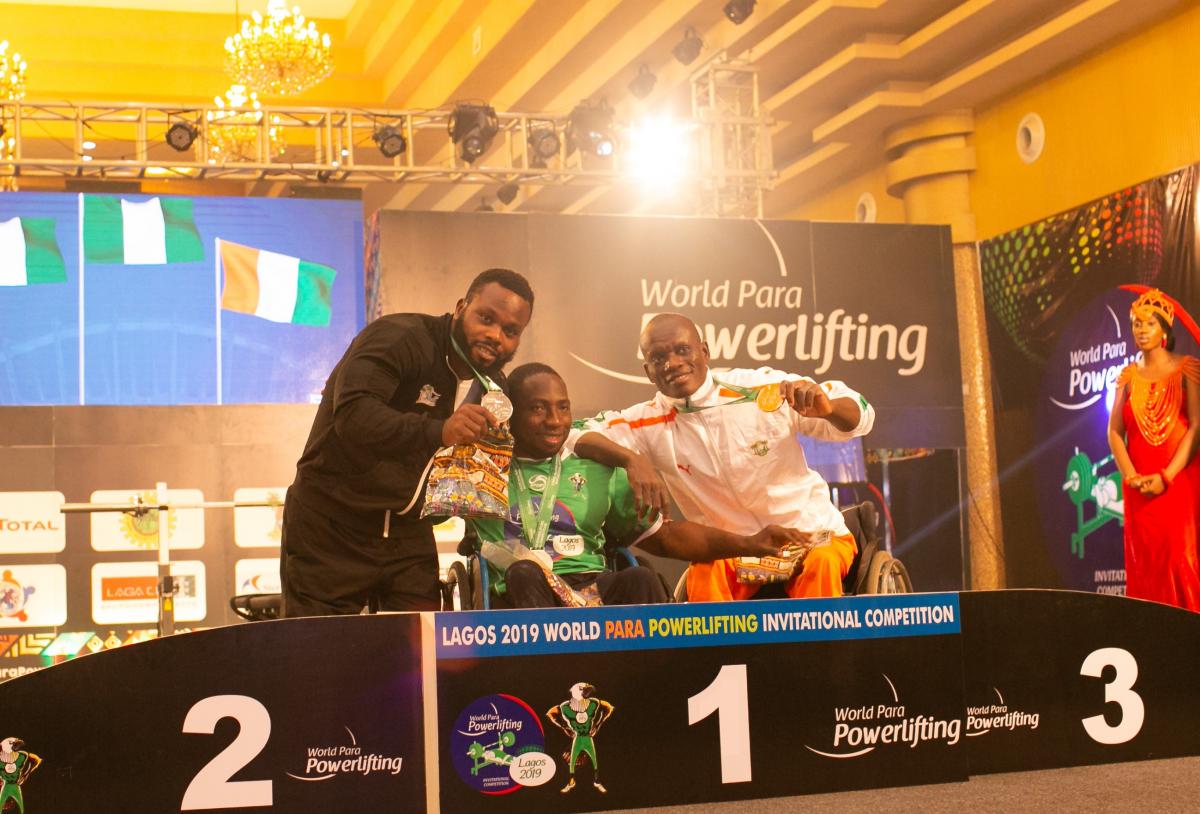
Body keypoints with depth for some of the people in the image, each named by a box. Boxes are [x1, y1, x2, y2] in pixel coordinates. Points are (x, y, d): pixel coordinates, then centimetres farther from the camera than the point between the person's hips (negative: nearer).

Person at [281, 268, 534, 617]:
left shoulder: (493, 388, 7)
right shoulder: (399, 338, -16)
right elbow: (352, 415, -33)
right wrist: (437, 431, -46)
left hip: (409, 536, 6)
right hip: (331, 530, -6)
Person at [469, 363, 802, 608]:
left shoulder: (598, 472, 20)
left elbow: (665, 537, 16)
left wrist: (748, 545, 4)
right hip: (522, 600, -2)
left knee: (639, 579, -28)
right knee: (523, 573, -34)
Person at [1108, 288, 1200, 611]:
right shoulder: (1128, 377, 12)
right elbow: (1114, 431, 6)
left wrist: (1166, 476, -16)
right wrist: (1130, 476, -9)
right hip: (1140, 488, 4)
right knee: (1145, 561, 2)